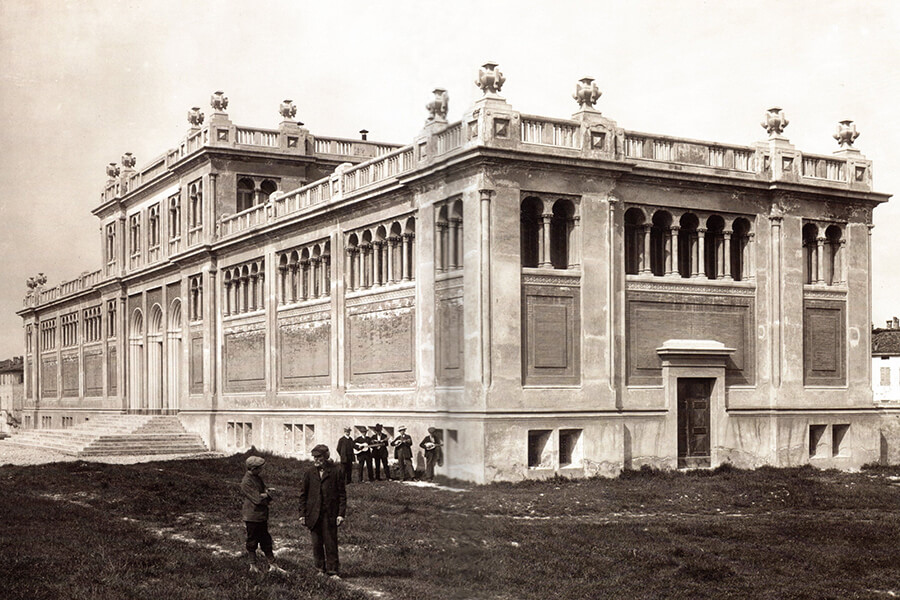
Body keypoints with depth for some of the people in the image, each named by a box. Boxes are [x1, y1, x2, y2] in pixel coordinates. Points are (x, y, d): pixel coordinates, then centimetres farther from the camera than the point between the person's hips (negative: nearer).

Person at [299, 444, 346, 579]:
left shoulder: (336, 471, -2)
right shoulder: (309, 473, 6)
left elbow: (342, 494, 0)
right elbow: (303, 494, 10)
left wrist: (341, 513, -6)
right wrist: (302, 514, 4)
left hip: (330, 514, -3)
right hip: (313, 514, 3)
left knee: (331, 543, -1)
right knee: (317, 544, 8)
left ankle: (333, 571, 7)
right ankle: (321, 569, 20)